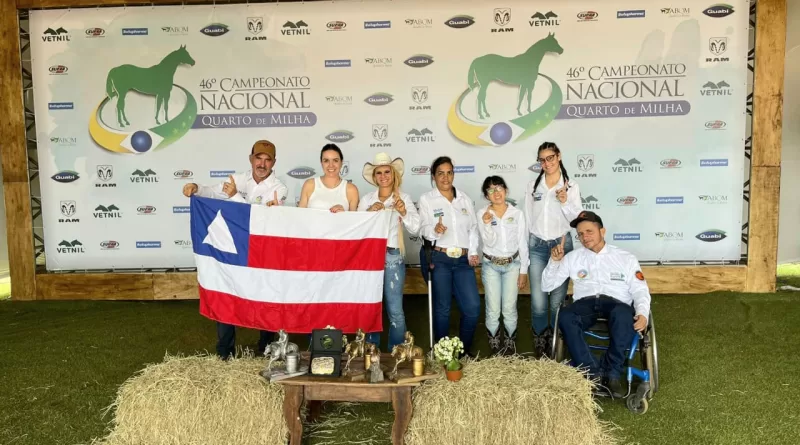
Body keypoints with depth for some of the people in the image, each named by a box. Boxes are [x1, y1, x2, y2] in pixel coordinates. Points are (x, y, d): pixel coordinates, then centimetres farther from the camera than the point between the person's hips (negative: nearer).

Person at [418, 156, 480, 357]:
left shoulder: (464, 198, 13)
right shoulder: (426, 199, 1)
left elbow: (473, 228, 14)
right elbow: (423, 229, -6)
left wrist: (473, 252, 2)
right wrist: (435, 230, -29)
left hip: (464, 260, 3)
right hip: (440, 259, -3)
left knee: (473, 306, -3)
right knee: (442, 308, 0)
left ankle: (465, 349, 17)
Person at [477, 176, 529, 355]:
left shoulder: (517, 213, -3)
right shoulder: (482, 213, -7)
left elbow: (522, 243, 0)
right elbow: (489, 243, -12)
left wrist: (524, 270, 0)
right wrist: (487, 224, -30)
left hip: (512, 265, 1)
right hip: (491, 266, -1)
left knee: (509, 309, 4)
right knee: (493, 310, 2)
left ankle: (511, 344, 23)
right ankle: (495, 346, 19)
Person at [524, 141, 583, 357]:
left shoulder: (571, 186, 1)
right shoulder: (533, 186, 6)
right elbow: (527, 218, 10)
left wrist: (565, 202, -20)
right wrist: (523, 248, 9)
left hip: (562, 244, -1)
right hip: (536, 246, 1)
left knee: (558, 299, 1)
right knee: (538, 300, -3)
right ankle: (539, 343, 14)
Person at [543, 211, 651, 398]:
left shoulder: (626, 258, 16)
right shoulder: (573, 257, 19)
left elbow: (640, 290, 8)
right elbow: (547, 286, 19)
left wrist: (642, 313, -13)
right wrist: (554, 261, 2)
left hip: (616, 303, -1)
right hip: (585, 302, 1)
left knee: (623, 315, -39)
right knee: (565, 318, -34)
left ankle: (612, 373, -27)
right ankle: (593, 373, -33)